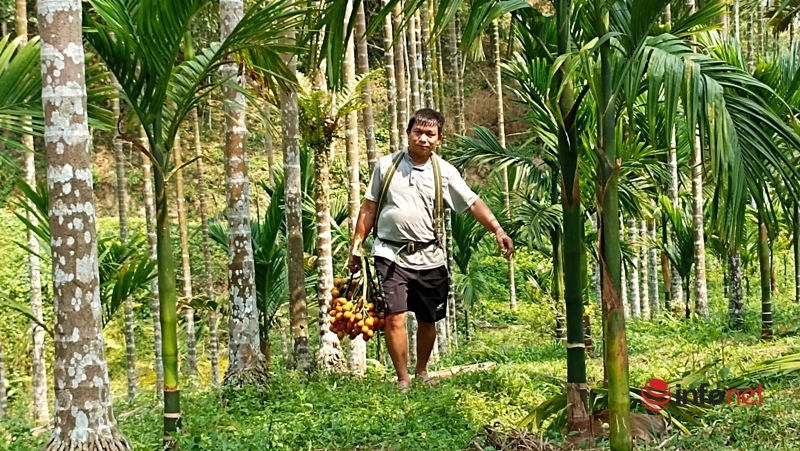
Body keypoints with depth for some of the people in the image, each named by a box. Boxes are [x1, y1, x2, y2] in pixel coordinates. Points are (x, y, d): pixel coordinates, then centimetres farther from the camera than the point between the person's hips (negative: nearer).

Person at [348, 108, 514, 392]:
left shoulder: (444, 172, 2)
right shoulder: (387, 165, 3)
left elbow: (473, 204, -4)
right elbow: (369, 209, 8)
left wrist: (498, 231, -18)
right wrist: (356, 247, 7)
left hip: (430, 258, 2)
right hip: (391, 254, -1)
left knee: (428, 320, 11)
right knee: (394, 317, -11)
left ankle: (421, 373, 32)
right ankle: (403, 379, -2)